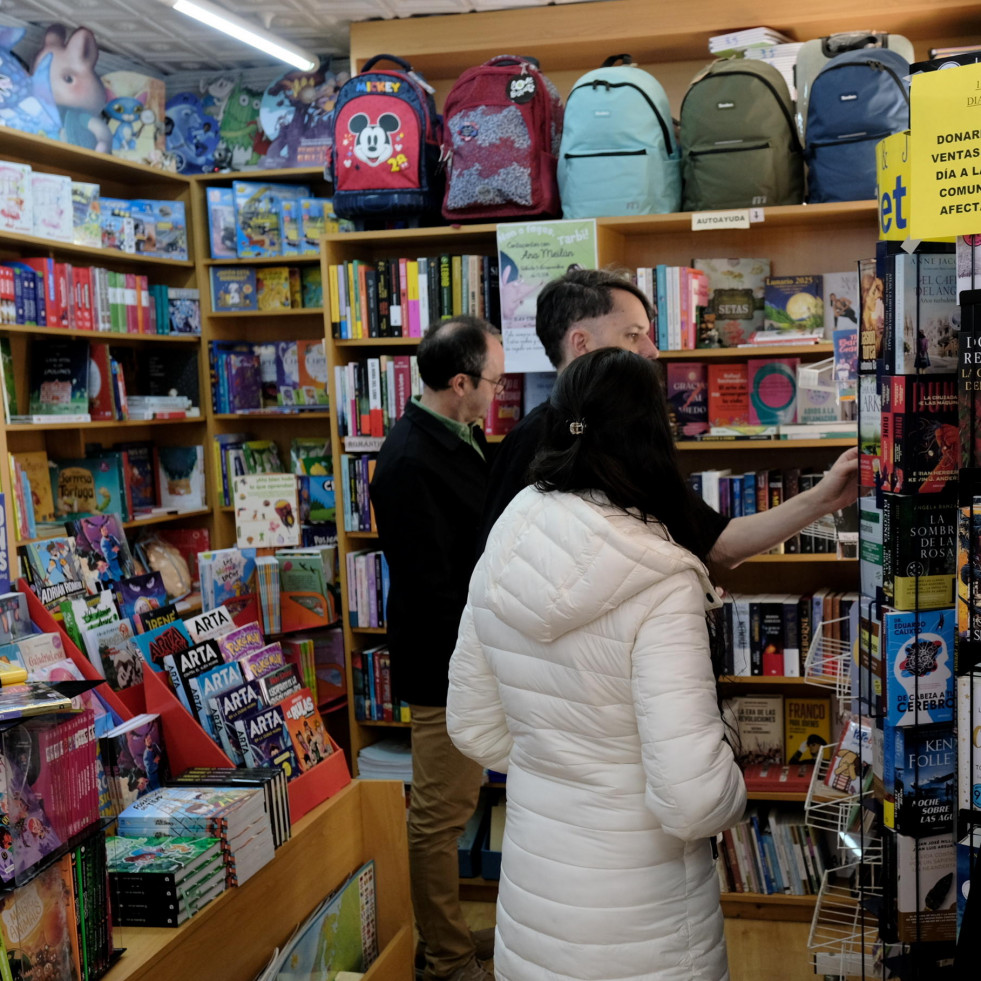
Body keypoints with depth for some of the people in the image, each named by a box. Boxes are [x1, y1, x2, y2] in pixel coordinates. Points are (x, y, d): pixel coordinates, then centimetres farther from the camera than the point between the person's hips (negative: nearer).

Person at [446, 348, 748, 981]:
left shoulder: (500, 558, -5)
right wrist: (732, 795, -6)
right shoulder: (659, 585, -24)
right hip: (639, 927, -5)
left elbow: (474, 729, 6)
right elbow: (693, 800, -26)